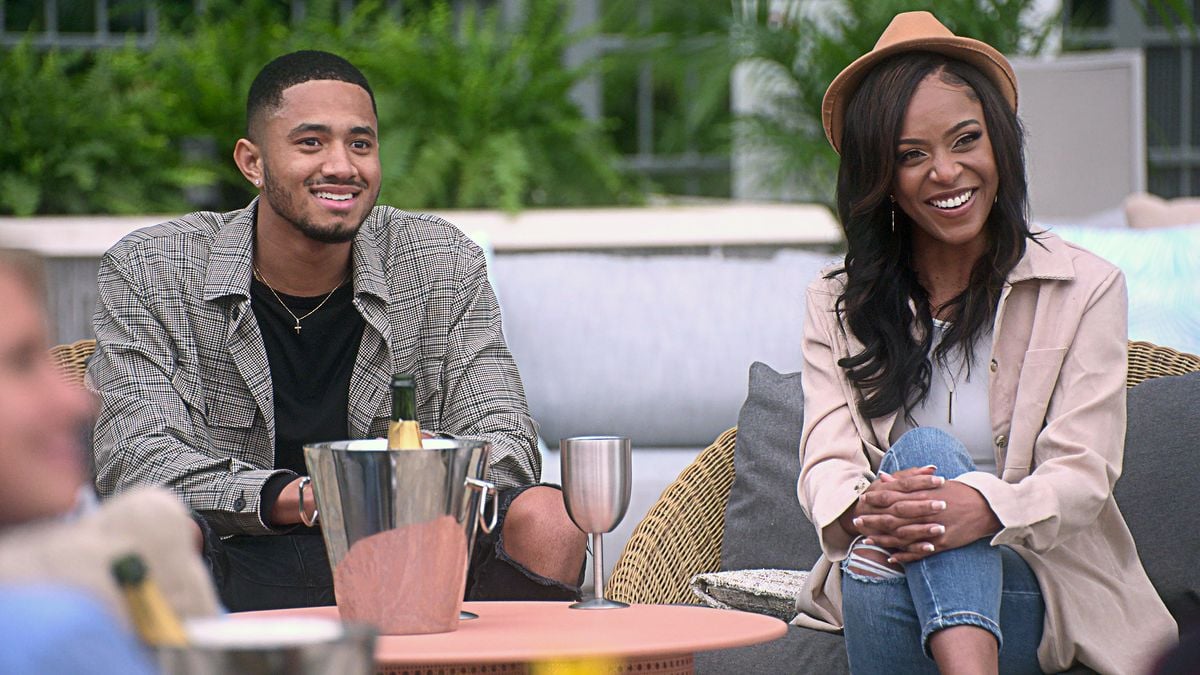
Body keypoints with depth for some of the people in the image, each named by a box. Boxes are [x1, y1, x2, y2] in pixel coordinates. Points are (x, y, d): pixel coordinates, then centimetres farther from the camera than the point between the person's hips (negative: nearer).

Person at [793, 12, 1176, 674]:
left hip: (1037, 589, -2)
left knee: (923, 452, -31)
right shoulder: (837, 304, 13)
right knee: (922, 451, -31)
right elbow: (826, 460, -3)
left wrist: (986, 511, -32)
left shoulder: (1085, 289, 5)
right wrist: (864, 510, -31)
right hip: (876, 580, 2)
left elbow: (1083, 475, -7)